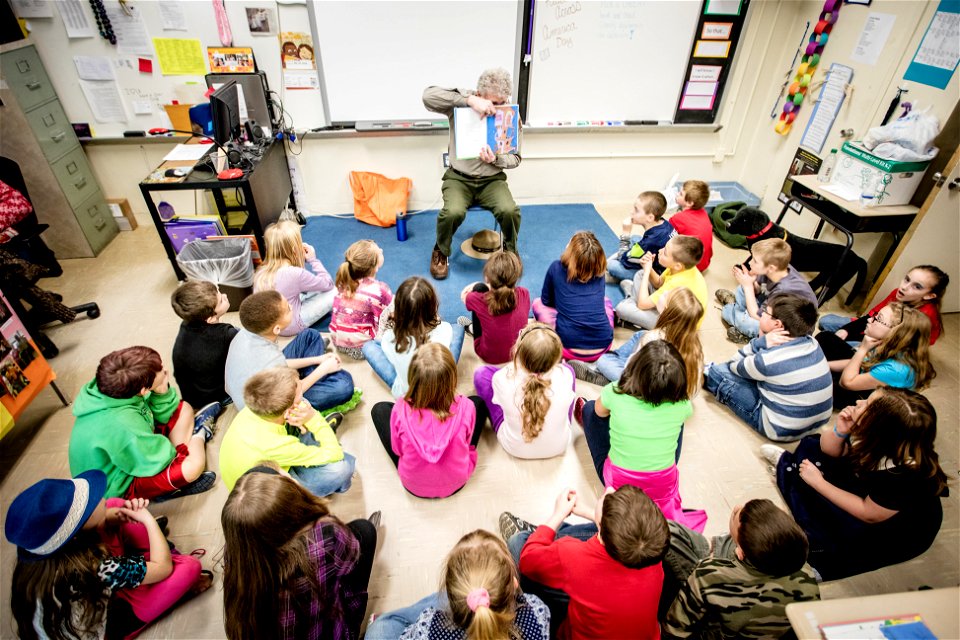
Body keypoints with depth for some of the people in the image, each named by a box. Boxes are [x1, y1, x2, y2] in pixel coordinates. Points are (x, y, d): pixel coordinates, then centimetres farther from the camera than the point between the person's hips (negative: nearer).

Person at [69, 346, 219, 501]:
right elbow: (160, 457, -28)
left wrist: (162, 392, -19)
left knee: (184, 410, 5)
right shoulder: (120, 424, -40)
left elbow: (160, 415, -1)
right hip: (120, 487, -8)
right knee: (193, 464, -27)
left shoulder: (112, 387, -15)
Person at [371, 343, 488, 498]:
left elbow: (397, 449, -11)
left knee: (380, 409, 13)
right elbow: (467, 441, -8)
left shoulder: (402, 409, -30)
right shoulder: (465, 407, -29)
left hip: (413, 486, 0)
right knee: (478, 402, 13)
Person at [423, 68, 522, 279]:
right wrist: (469, 100, -32)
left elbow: (515, 158, 3)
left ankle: (511, 252, 6)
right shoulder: (461, 101, -8)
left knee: (509, 211, -27)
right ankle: (441, 252, 3)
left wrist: (496, 159, -21)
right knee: (453, 212, -30)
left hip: (492, 179, 1)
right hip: (459, 177, -1)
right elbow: (428, 95, -25)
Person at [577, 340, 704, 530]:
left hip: (616, 482, -1)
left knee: (590, 408, 15)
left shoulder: (615, 393, -26)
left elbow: (600, 410, -1)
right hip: (664, 487, 2)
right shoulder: (681, 404, -21)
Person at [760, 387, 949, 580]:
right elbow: (828, 448, -6)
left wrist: (818, 482, -23)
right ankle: (790, 465, 31)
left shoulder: (905, 474, -39)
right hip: (869, 488, 7)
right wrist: (839, 432, -27)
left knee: (804, 485, -18)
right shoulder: (871, 435, -23)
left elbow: (868, 514, -26)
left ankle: (785, 467, 14)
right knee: (811, 445, 3)